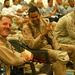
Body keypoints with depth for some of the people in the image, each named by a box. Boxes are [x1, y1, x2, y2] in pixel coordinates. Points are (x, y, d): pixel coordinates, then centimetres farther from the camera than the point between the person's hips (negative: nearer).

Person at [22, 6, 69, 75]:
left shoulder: (44, 23, 6)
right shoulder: (26, 28, -10)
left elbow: (51, 38, 11)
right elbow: (31, 45, -20)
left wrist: (58, 50, -3)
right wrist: (43, 34, -29)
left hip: (49, 46, 6)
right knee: (62, 56, -25)